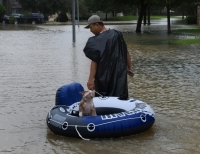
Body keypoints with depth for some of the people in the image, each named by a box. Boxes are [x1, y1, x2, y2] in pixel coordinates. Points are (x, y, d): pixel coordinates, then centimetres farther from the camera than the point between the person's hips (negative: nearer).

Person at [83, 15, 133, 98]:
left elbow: (94, 61, -20)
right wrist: (129, 66, 22)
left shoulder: (96, 41, -16)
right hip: (120, 75, 6)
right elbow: (126, 53, 10)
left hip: (104, 77, -5)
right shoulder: (117, 34, 2)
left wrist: (91, 79, -20)